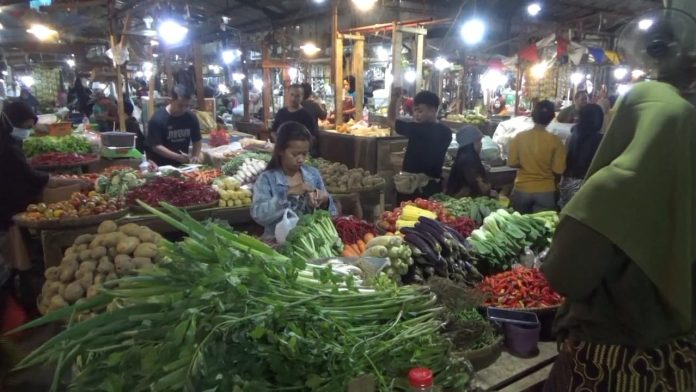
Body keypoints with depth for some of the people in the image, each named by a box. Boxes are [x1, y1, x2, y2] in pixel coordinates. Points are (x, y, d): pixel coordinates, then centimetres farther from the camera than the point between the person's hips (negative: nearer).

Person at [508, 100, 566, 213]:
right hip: (545, 191, -1)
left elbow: (511, 163, -4)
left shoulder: (519, 137, -8)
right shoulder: (555, 140, -11)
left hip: (522, 189, 1)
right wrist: (546, 169, 10)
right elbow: (558, 170, -9)